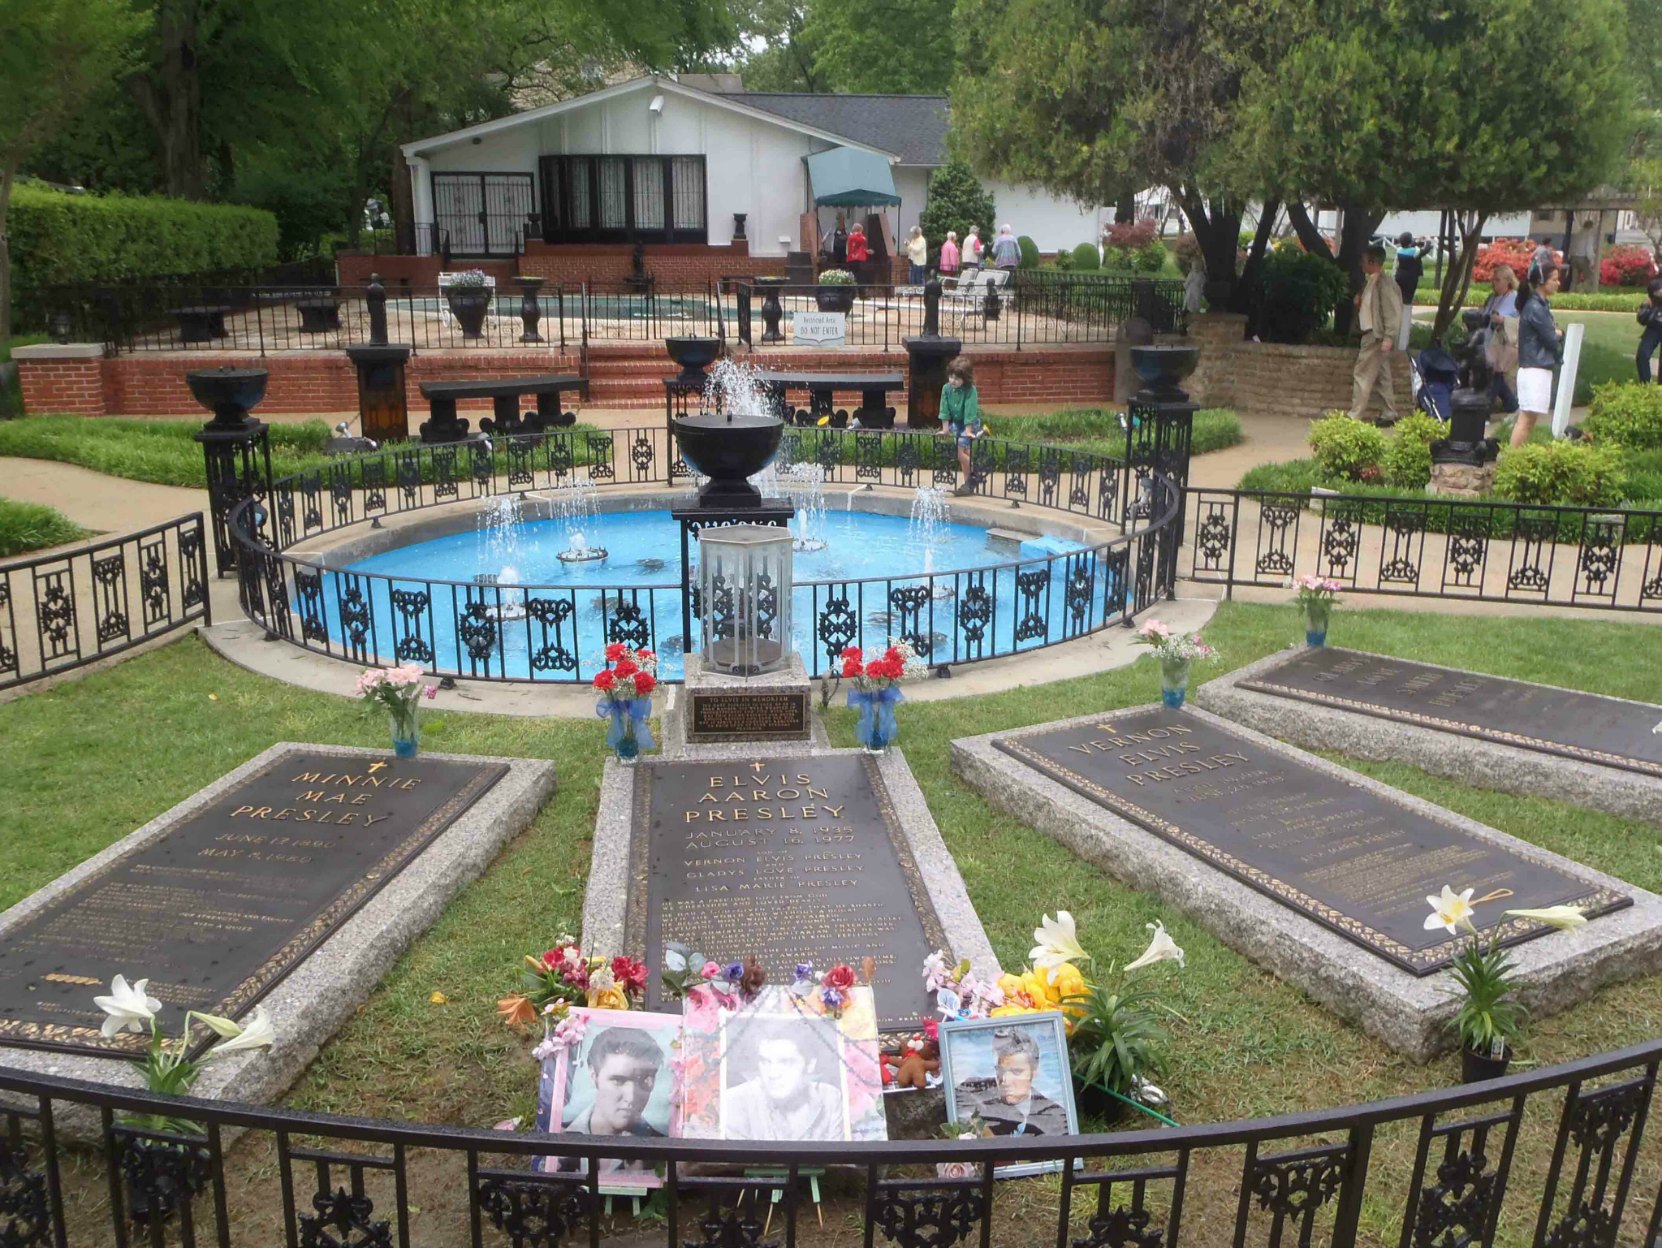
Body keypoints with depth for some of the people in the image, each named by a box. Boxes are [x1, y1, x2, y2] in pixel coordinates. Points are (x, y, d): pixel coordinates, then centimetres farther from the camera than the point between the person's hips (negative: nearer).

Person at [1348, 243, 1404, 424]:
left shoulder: (1384, 284, -16)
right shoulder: (1371, 282, 12)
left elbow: (1394, 312, -19)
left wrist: (1388, 338, -24)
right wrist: (1359, 302, 4)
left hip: (1377, 337, -10)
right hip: (1371, 335, 10)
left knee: (1362, 375, -7)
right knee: (1381, 378, 12)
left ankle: (1355, 416, -4)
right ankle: (1390, 414, 17)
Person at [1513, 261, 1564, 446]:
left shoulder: (1540, 305, 14)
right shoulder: (1535, 308, -15)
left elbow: (1549, 334, 16)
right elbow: (1551, 339, -12)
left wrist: (1555, 334, -3)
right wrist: (1559, 334, 8)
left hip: (1539, 369, 10)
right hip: (1535, 369, -10)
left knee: (1528, 417, 10)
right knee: (1527, 417, -11)